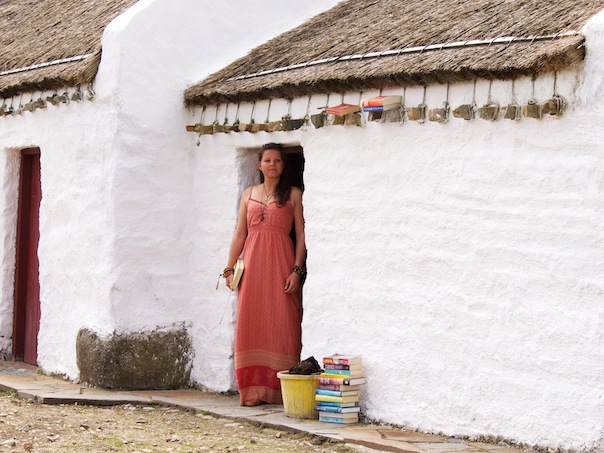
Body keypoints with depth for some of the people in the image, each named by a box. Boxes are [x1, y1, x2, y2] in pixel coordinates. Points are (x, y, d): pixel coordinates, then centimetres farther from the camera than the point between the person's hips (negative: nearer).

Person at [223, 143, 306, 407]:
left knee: (281, 324, -6)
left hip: (281, 262, -3)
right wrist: (229, 269, 9)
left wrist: (296, 270, -9)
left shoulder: (293, 194, 6)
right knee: (251, 324, -1)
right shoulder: (249, 194, 15)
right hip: (252, 264, 3)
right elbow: (239, 234, 15)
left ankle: (280, 389, -2)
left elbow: (301, 236, 1)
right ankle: (254, 390, 3)